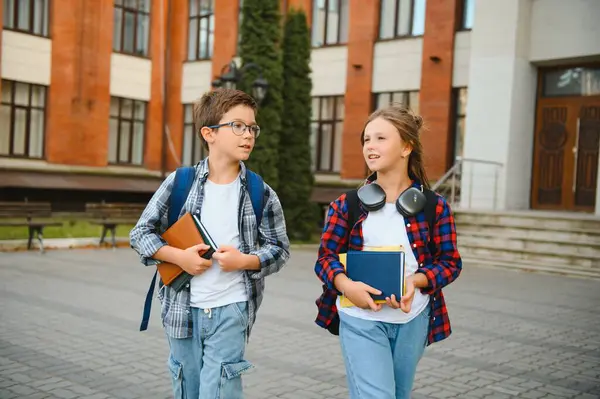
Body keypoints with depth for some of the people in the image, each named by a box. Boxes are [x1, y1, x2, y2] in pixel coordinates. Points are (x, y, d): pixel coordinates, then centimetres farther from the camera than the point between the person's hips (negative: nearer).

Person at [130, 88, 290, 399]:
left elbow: (279, 249, 1)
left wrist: (244, 260, -16)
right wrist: (180, 257, -13)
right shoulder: (179, 182, -4)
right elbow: (141, 232, 1)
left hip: (230, 309, -1)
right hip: (183, 309, 2)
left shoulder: (261, 194, -4)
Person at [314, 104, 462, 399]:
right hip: (361, 319, -2)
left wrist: (415, 281, -19)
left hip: (412, 319, 2)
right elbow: (326, 256, 0)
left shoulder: (433, 206, -2)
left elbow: (450, 262, 0)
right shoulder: (347, 204, -1)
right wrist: (346, 285, -20)